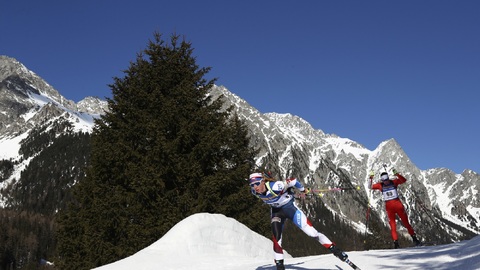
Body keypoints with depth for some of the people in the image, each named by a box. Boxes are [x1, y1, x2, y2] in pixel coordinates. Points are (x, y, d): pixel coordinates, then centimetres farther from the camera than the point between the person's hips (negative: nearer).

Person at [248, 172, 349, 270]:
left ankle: (335, 249, 6)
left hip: (289, 206, -4)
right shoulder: (255, 192, -18)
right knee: (276, 237, -12)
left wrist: (303, 190, -5)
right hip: (276, 210, 5)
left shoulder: (275, 186, -36)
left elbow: (293, 181, -22)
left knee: (310, 231, -6)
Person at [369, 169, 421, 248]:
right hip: (388, 206, 1)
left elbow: (404, 180, -15)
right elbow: (370, 187, 2)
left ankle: (414, 238, 16)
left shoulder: (394, 182, -3)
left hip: (397, 204, -1)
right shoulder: (380, 185, 2)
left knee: (406, 222, 5)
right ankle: (396, 242, 3)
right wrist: (370, 179, -13)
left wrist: (397, 174, -30)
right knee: (392, 225, 0)